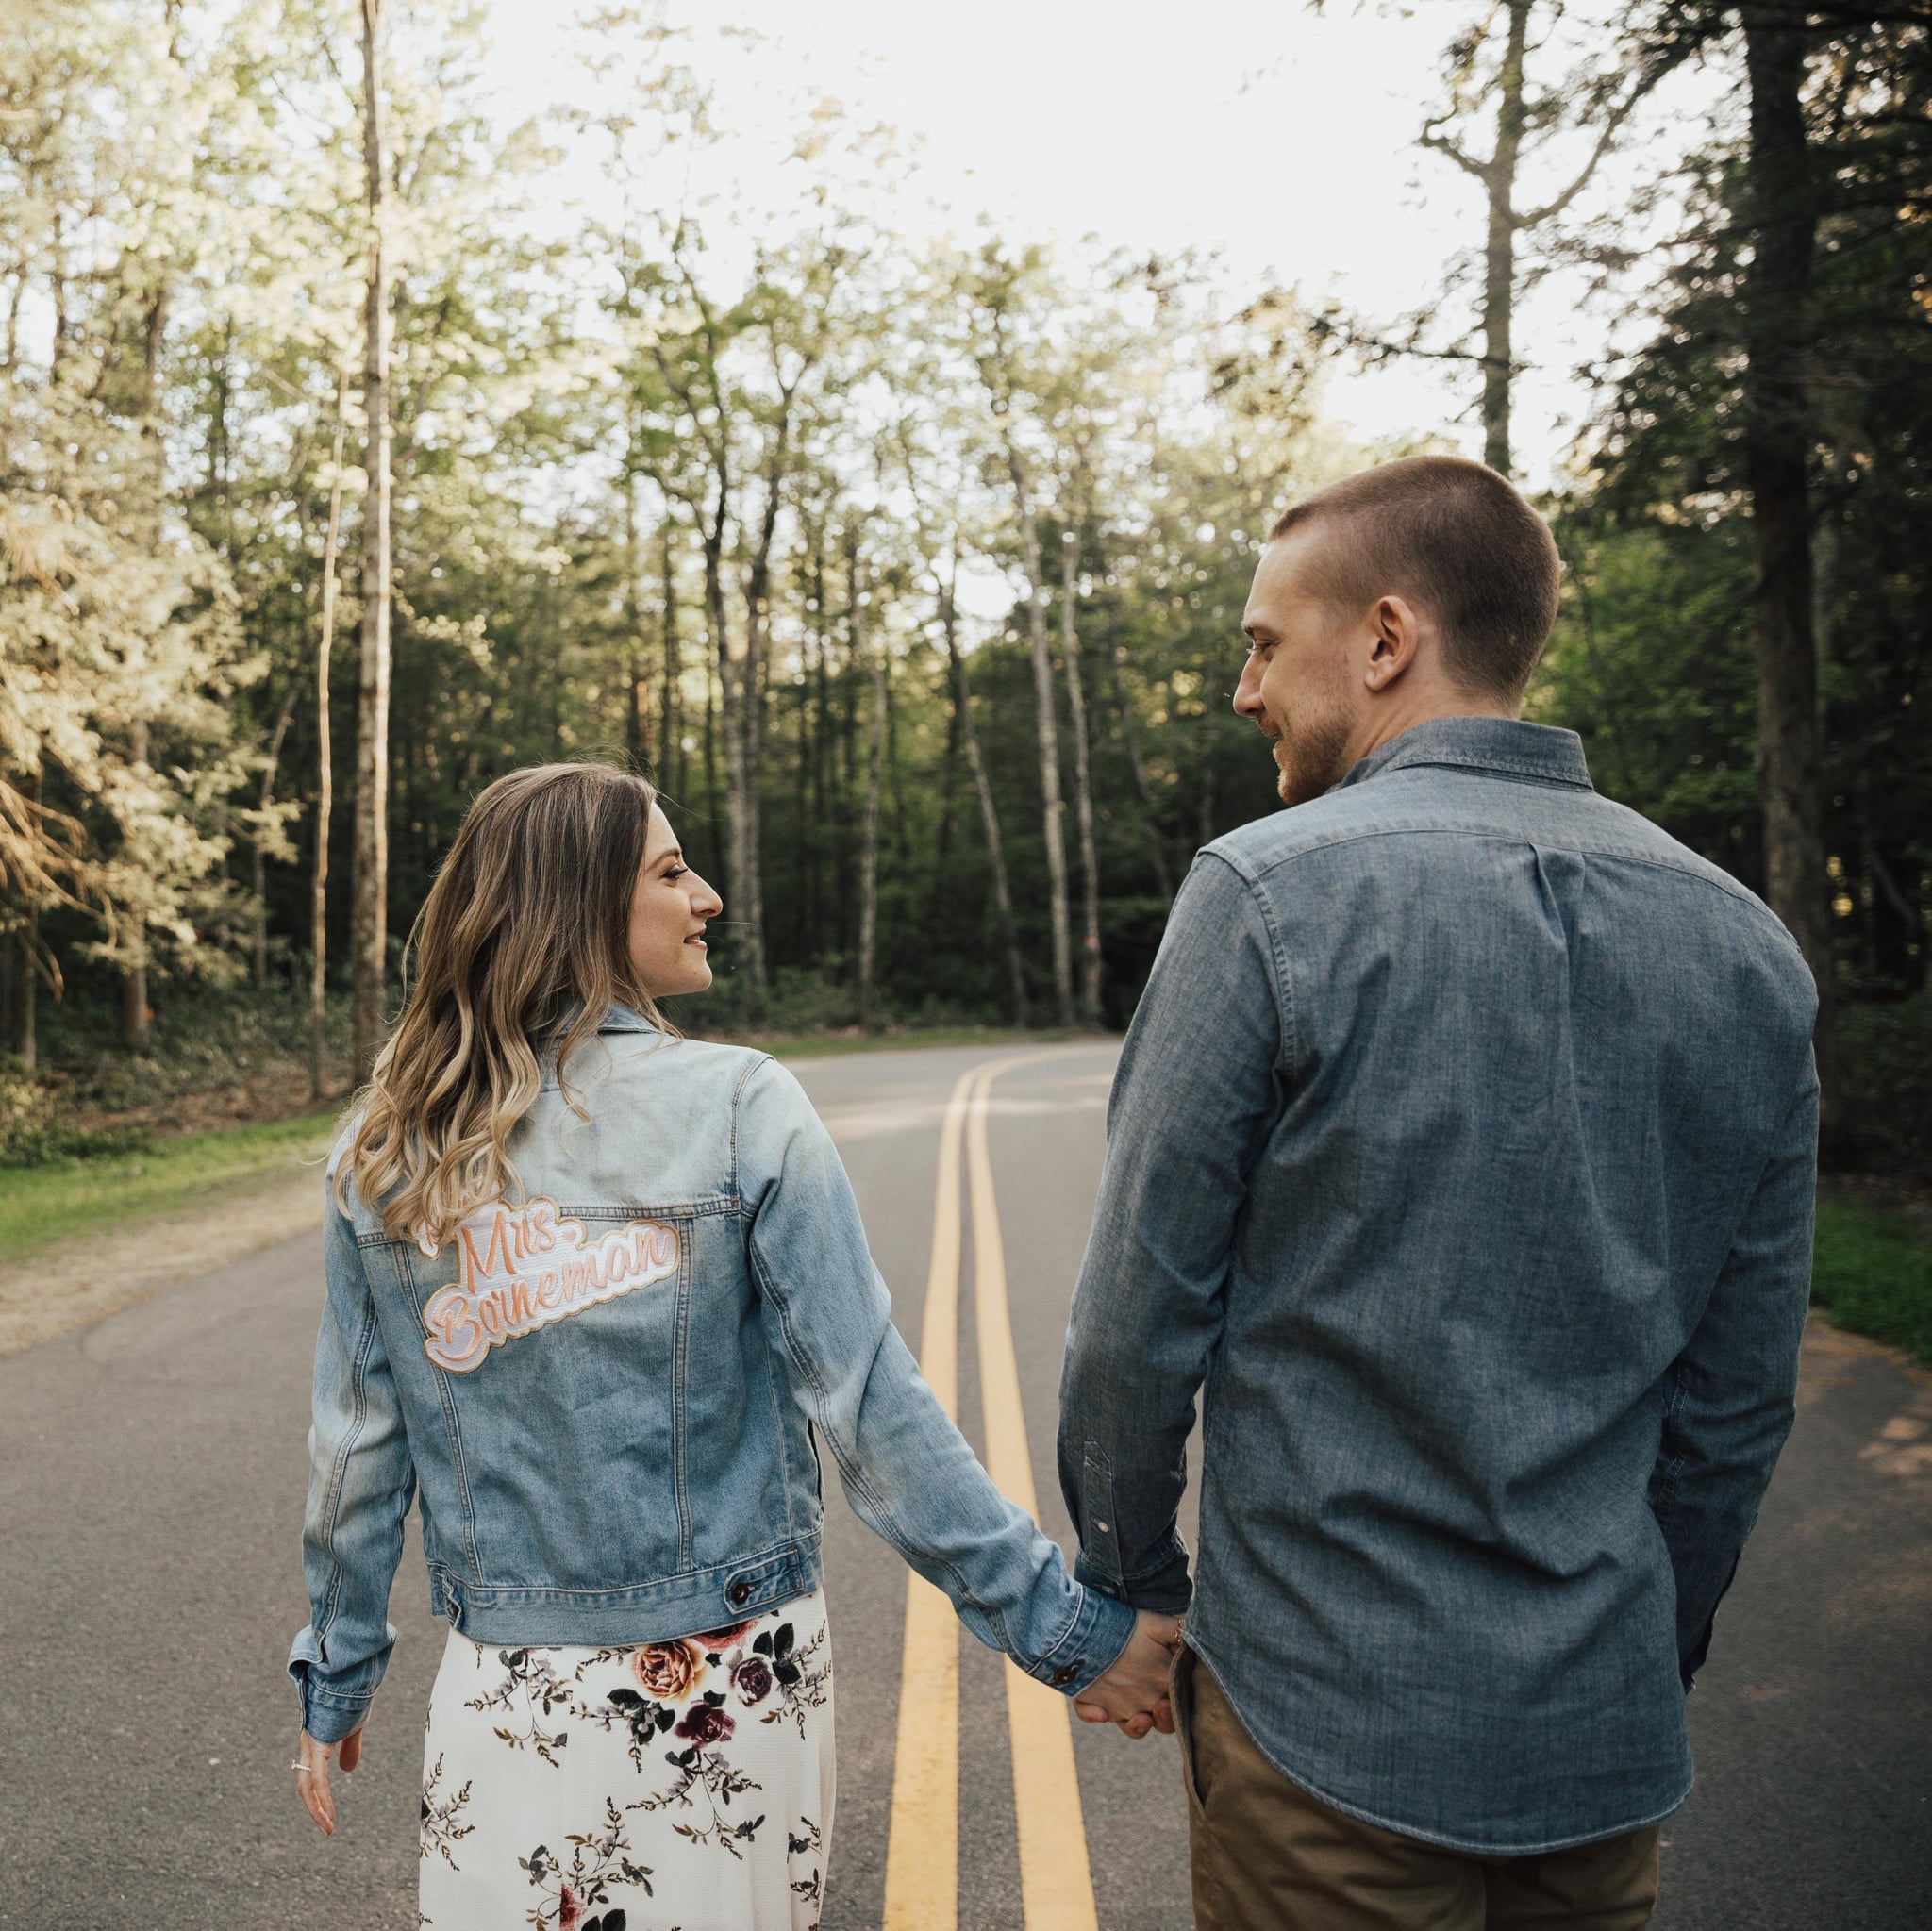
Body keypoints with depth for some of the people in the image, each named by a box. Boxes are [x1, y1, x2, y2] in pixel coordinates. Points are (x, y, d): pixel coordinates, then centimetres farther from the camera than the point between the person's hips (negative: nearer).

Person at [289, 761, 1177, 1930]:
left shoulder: (383, 1155, -4)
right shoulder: (739, 1110, -15)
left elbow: (360, 1445, 2)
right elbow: (871, 1409, -15)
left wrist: (335, 1680, 16)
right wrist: (1066, 1625, -7)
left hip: (507, 1700, 2)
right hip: (734, 1691, -1)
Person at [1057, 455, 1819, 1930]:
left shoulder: (1272, 891, -17)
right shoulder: (1747, 944, 0)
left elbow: (1145, 1311, -13)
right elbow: (1740, 1393, 5)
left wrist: (1129, 1585, 3)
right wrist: (1656, 1647, 17)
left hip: (1325, 1713, -4)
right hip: (1610, 1735, 5)